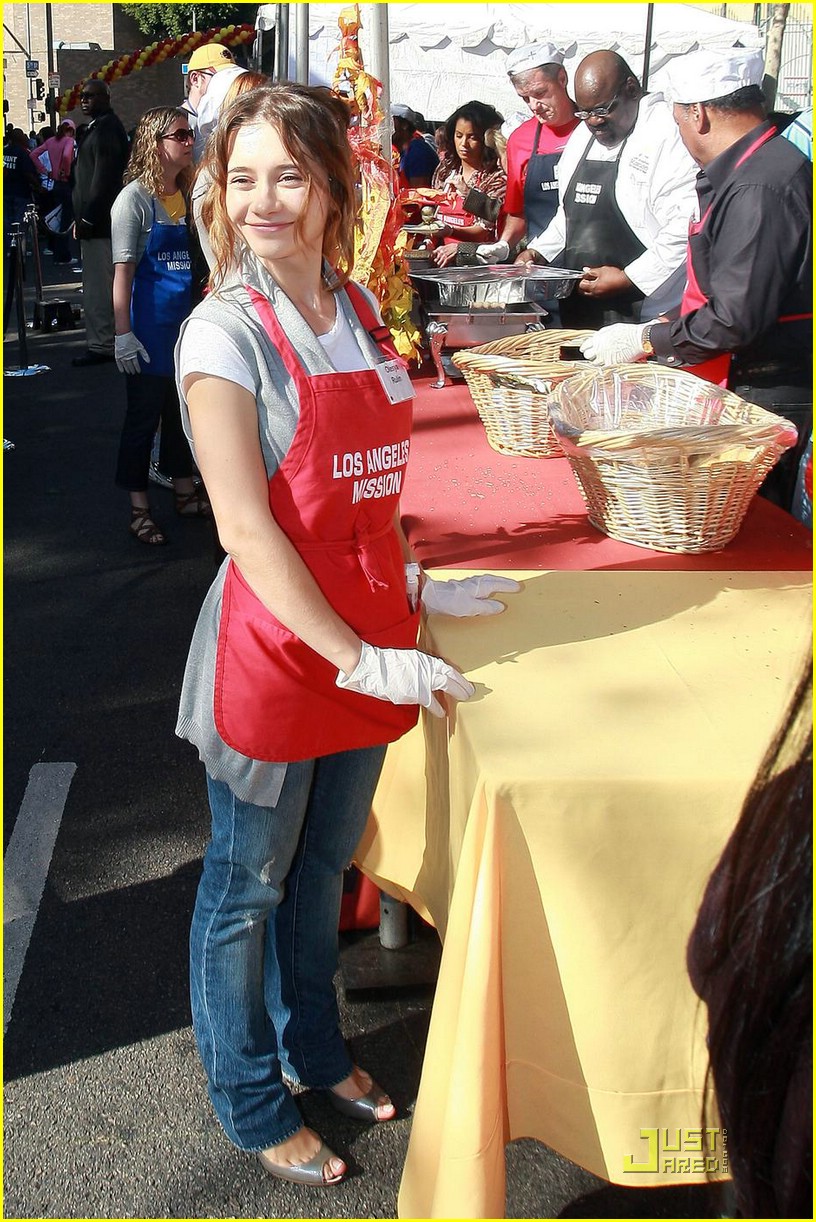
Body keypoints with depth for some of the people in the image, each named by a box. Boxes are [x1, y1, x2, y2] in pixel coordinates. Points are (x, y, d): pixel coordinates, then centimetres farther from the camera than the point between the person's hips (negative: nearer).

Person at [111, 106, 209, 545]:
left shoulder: (187, 194, 7)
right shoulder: (135, 198, -11)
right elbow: (123, 270, -13)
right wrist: (123, 333, -17)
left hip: (185, 323, 6)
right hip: (150, 326, -6)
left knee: (182, 410, 16)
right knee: (143, 415, 3)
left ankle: (186, 493, 30)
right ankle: (140, 509, 14)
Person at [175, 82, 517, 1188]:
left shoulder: (358, 309, 5)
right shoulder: (226, 332, -16)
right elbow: (247, 528, -20)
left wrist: (413, 587, 10)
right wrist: (359, 660, -18)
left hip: (368, 638, 6)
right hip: (274, 645, -6)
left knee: (323, 862, 24)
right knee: (249, 887, 13)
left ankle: (314, 1046, 47)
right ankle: (253, 1105, 35)